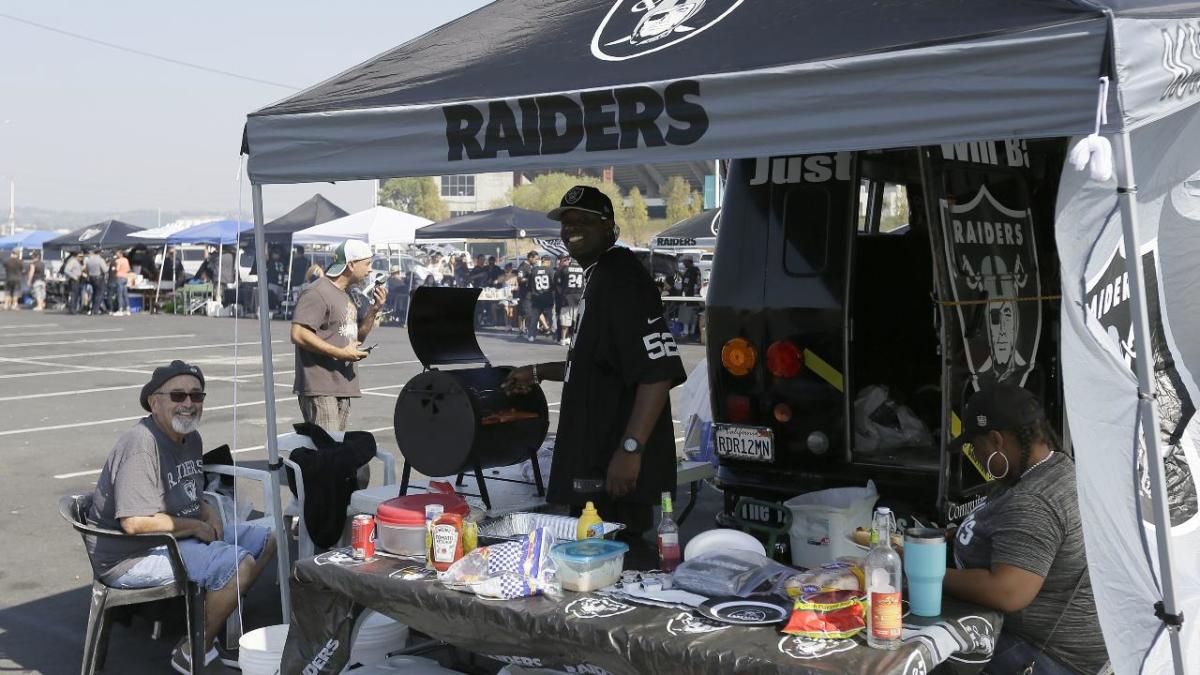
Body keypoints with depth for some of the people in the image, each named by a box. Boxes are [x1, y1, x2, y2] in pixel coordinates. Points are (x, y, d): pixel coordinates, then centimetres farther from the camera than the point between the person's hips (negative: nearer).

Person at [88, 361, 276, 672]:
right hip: (132, 556, -10)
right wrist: (196, 526, -18)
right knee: (239, 564, -25)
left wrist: (208, 512, 2)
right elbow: (136, 522, -30)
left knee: (266, 540, 8)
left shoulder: (191, 438, 8)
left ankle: (224, 628, 14)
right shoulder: (141, 445, -23)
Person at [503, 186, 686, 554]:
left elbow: (659, 370, -25)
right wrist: (538, 373, 29)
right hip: (593, 466, 11)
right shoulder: (597, 279, 17)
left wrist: (631, 448, -29)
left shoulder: (621, 281, -16)